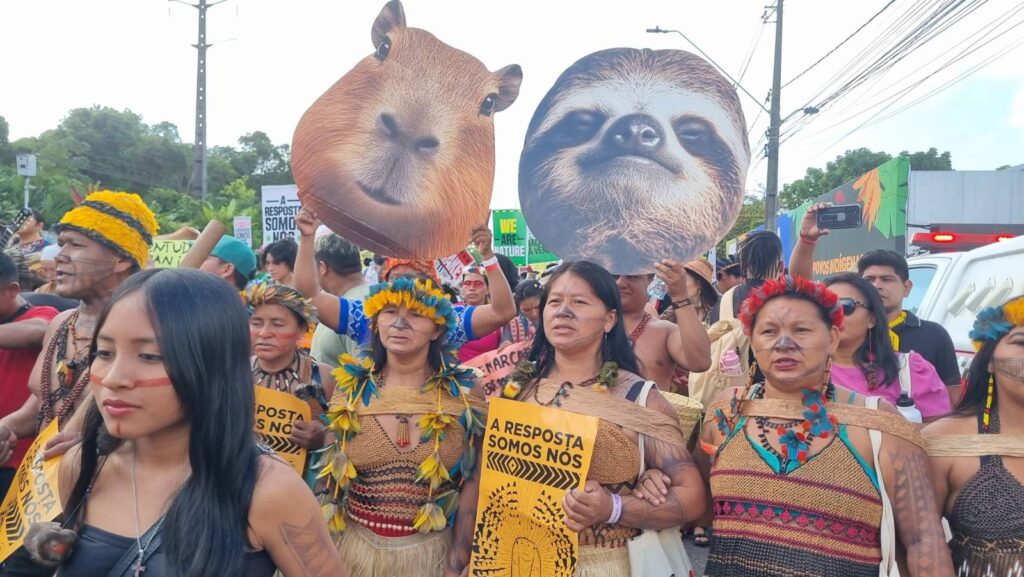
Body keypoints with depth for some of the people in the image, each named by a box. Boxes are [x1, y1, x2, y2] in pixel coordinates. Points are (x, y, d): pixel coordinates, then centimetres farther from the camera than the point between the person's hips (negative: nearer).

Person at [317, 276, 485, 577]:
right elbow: (331, 476, 4)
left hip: (431, 552, -1)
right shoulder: (350, 387, -4)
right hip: (355, 547, 2)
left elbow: (474, 483, -3)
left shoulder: (464, 393, -8)